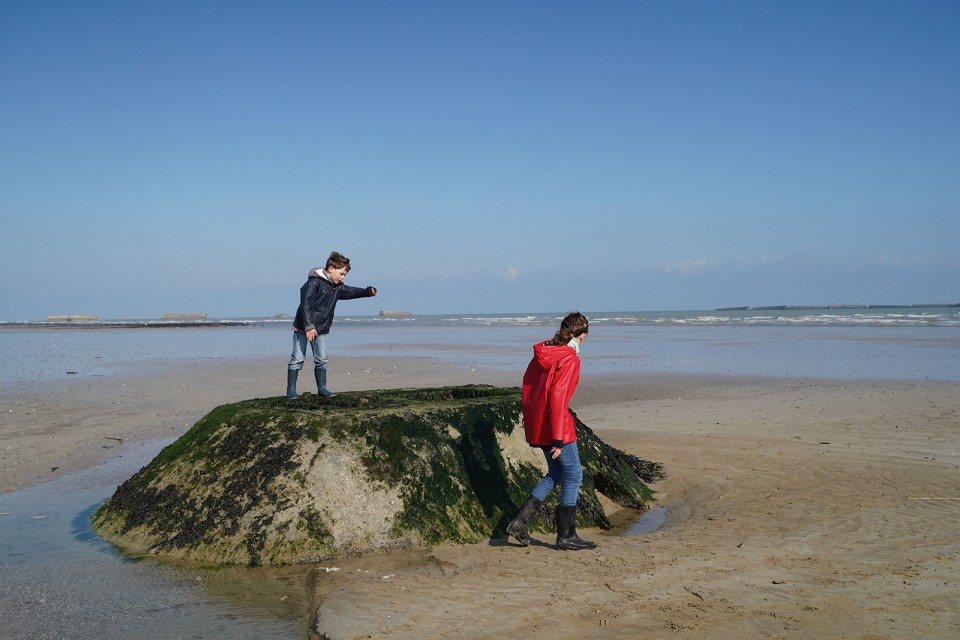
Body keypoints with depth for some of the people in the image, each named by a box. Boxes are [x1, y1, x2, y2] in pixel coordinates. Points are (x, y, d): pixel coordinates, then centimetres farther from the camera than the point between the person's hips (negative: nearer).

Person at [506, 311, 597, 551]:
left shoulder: (542, 352, 9)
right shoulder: (569, 358, -16)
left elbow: (527, 385, 14)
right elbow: (557, 396, -22)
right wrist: (558, 438, -20)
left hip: (536, 425, 8)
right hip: (555, 426, -8)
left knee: (556, 474, 21)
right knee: (573, 476, 7)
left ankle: (520, 522, 14)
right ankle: (566, 535, 13)